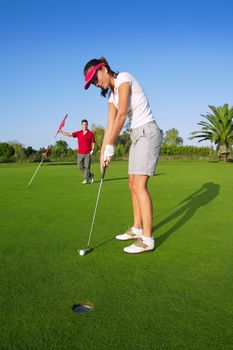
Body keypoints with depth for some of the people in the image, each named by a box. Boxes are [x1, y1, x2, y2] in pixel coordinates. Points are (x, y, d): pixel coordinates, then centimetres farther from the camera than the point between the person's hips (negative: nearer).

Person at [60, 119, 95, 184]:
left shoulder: (91, 134, 0)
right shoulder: (78, 133, 7)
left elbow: (93, 143, 5)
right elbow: (69, 134, 0)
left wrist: (92, 150, -7)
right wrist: (61, 132, -11)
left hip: (88, 153, -3)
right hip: (80, 153, 3)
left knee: (87, 167, -4)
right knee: (80, 166, 4)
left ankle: (86, 179, 5)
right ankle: (90, 175, 23)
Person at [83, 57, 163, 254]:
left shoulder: (123, 78, -9)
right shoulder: (112, 95, 16)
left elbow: (121, 116, -17)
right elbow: (110, 125, 9)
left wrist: (110, 147, -13)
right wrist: (103, 152, 1)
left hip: (147, 132, -9)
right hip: (137, 135, 9)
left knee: (139, 186, -14)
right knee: (133, 184, 10)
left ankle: (147, 239, -8)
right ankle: (137, 229, 22)